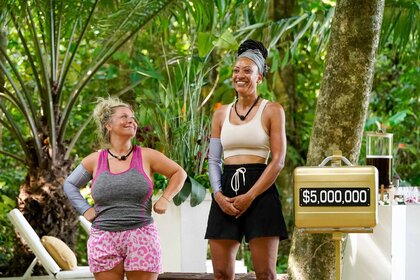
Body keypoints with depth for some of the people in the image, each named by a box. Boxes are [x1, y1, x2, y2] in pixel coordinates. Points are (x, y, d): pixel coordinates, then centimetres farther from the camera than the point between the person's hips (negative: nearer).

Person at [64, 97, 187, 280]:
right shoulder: (94, 161, 7)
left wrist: (165, 199, 2)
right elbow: (69, 184, 20)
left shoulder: (147, 156, 4)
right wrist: (85, 210, 7)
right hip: (104, 240, 1)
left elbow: (179, 173, 14)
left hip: (141, 237, -1)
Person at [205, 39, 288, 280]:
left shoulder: (272, 111, 2)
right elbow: (214, 161, 13)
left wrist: (250, 196, -14)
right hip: (227, 190, 4)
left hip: (260, 191, -4)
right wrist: (219, 195, -6)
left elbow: (278, 161, -5)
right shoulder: (221, 114, 14)